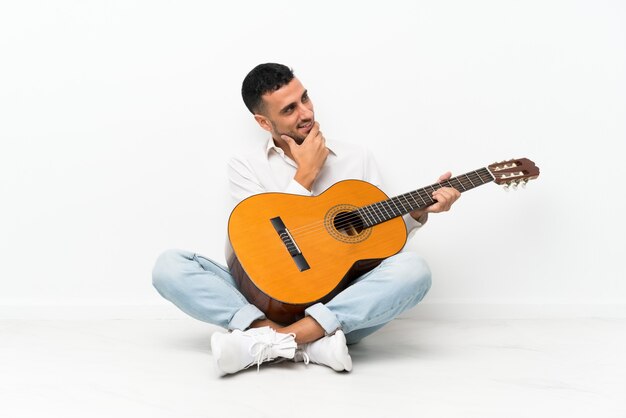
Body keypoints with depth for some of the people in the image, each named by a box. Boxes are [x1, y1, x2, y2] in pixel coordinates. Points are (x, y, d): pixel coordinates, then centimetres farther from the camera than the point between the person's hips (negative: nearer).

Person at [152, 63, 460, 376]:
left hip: (343, 306, 1)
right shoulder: (246, 166, 7)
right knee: (170, 265, -20)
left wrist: (418, 212, -7)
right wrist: (305, 175, -5)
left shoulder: (355, 157, 12)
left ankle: (267, 342, -33)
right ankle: (311, 342, -34)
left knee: (413, 268, -28)